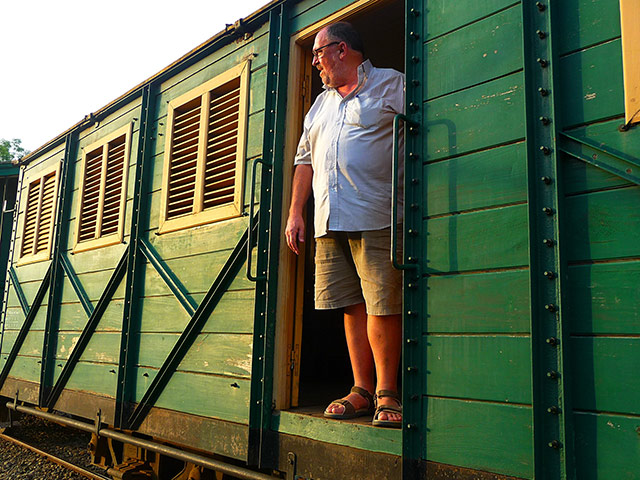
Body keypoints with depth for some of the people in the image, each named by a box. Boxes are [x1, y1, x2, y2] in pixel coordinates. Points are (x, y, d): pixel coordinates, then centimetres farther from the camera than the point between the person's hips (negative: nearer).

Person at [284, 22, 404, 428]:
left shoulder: (391, 84, 8)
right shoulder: (321, 104, 27)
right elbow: (305, 160, 27)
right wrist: (295, 212, 17)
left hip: (376, 219, -6)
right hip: (330, 223, 6)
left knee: (383, 305, -7)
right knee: (353, 306, 6)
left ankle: (387, 393, 4)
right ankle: (362, 391, 13)